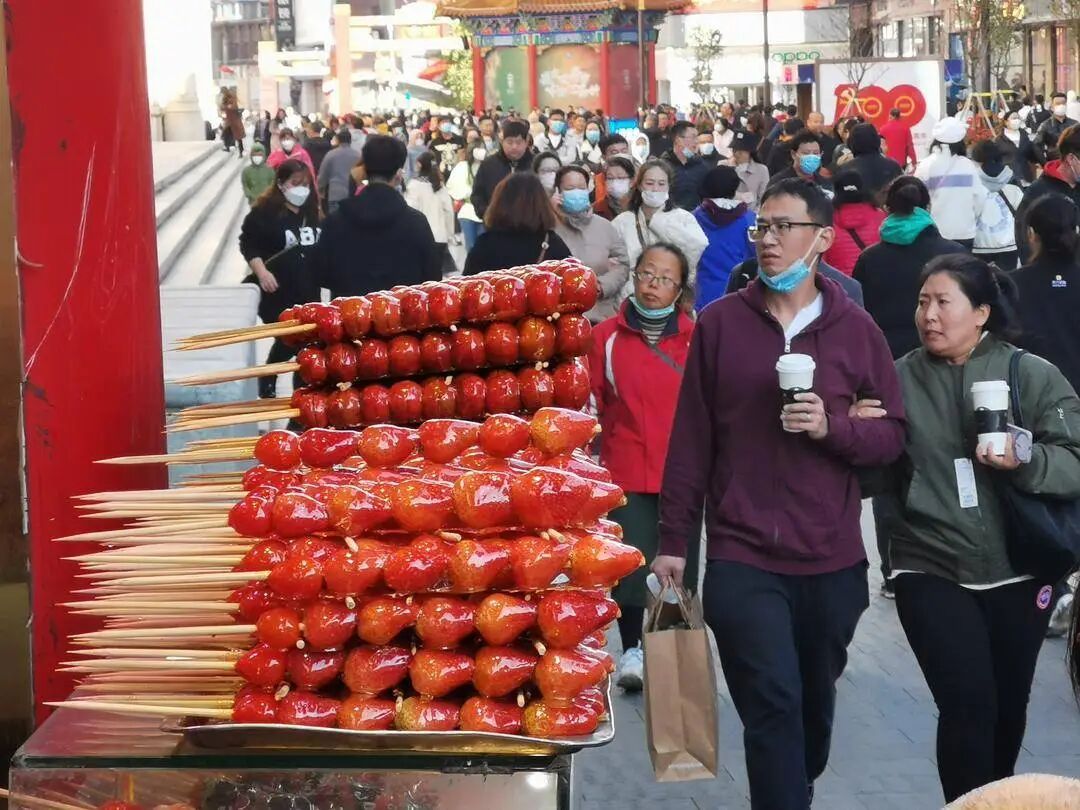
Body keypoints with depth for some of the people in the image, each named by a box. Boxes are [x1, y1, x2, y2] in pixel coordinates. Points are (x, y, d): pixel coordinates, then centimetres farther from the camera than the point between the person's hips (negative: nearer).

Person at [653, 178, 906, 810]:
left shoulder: (856, 329, 1)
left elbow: (894, 435, 3)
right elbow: (691, 439, 1)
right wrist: (673, 539, 1)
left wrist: (833, 427, -17)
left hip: (832, 559, 2)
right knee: (773, 704, -11)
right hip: (742, 556, -2)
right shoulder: (721, 322, -1)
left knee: (814, 702, 17)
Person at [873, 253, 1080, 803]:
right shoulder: (899, 380, 2)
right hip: (931, 571, -1)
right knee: (968, 705, -14)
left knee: (1008, 708, 15)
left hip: (1017, 572, 1)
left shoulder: (1034, 376, -1)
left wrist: (1025, 461, -25)